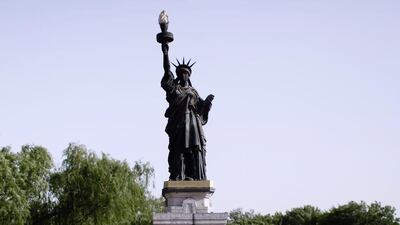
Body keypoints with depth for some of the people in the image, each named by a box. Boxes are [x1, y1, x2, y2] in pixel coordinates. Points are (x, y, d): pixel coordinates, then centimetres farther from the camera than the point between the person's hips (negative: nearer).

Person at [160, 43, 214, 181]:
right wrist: (165, 54, -11)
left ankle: (196, 177, -12)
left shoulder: (193, 92, 25)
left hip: (193, 122, 3)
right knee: (178, 149, -12)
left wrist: (207, 101, -7)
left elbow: (202, 107, 14)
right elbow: (167, 72, -1)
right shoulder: (173, 87, 15)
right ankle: (177, 177, -17)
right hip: (178, 122, -3)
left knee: (195, 149, -7)